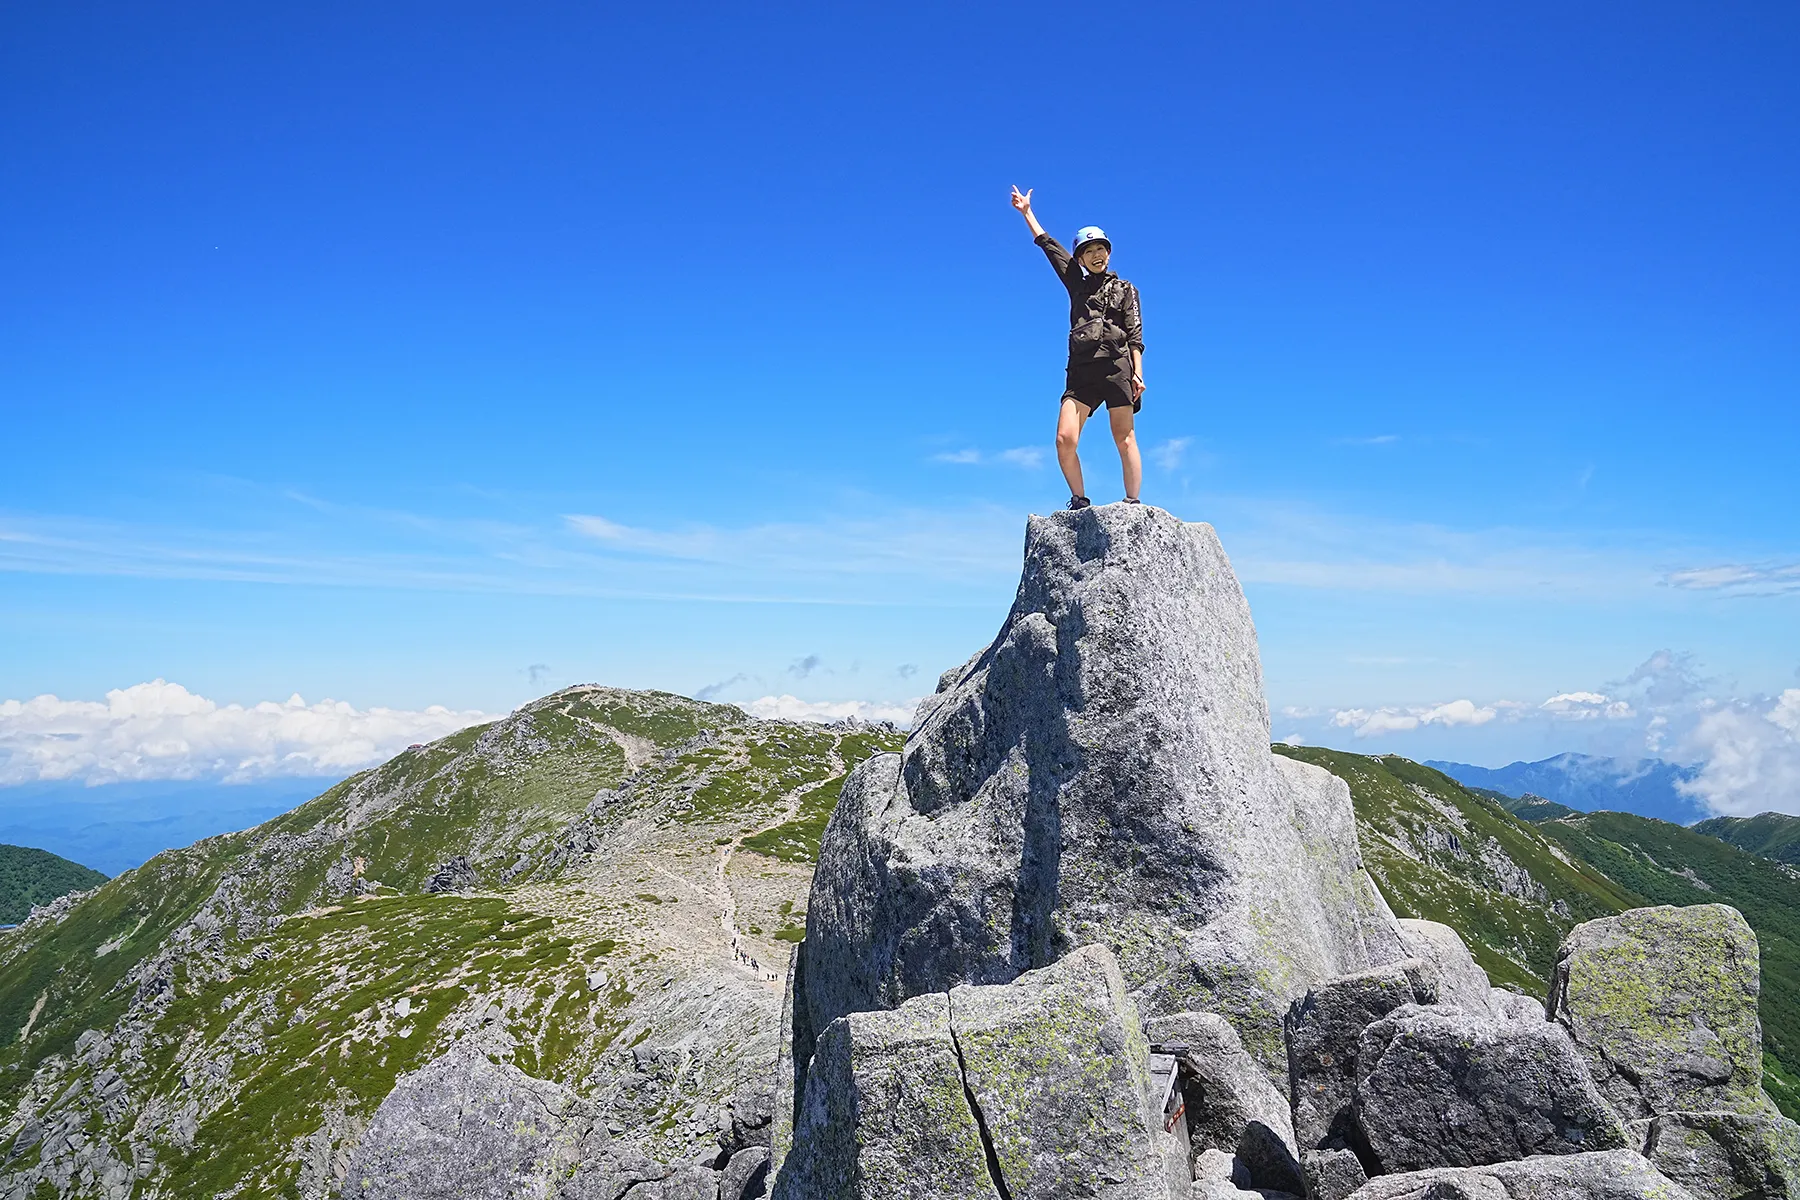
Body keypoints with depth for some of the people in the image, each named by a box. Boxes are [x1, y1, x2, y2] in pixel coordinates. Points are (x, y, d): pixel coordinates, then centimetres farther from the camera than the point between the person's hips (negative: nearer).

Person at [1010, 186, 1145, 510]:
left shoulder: (1125, 289, 15)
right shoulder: (1077, 285, 23)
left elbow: (1135, 334, 6)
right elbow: (1048, 245, 26)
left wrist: (1137, 372, -6)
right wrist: (1026, 212, 28)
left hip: (1116, 366, -3)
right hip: (1081, 370, 3)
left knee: (1125, 439, -6)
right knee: (1064, 440, -11)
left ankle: (1132, 504, -7)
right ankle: (1080, 500, 0)